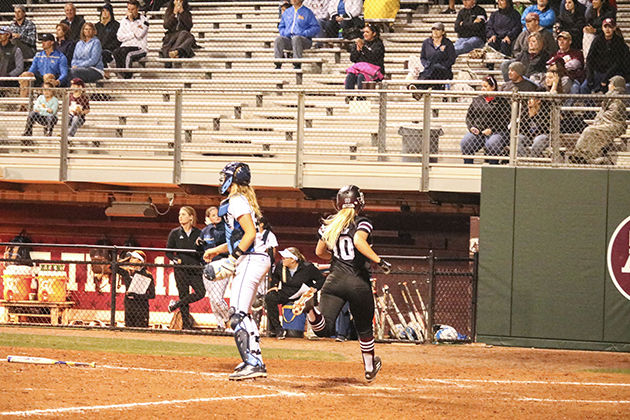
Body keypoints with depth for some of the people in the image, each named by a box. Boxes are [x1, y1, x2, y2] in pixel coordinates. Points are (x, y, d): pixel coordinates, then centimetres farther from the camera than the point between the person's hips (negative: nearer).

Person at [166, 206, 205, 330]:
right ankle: (186, 324, 4)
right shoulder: (175, 233, 6)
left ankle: (176, 305, 5)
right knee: (184, 295, -2)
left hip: (195, 268, 1)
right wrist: (176, 259, -9)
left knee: (201, 292, -14)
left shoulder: (198, 233, 6)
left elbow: (202, 252, 10)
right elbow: (168, 252, 8)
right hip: (181, 270, -1)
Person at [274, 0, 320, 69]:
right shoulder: (287, 12, 23)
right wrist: (284, 33, 4)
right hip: (288, 39, 4)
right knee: (278, 39, -26)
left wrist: (303, 34, -12)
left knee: (296, 38, -38)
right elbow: (281, 26, 28)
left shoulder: (307, 12, 7)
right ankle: (278, 65, -32)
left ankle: (297, 65, -39)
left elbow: (315, 27, 1)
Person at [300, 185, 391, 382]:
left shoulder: (329, 224, 10)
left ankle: (310, 308, -40)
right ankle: (370, 368, 33)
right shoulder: (362, 222, -4)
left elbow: (320, 251, 17)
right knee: (364, 327, 19)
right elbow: (359, 241, -24)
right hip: (359, 282, -2)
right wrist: (378, 260, -18)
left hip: (335, 280, 2)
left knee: (324, 328, -9)